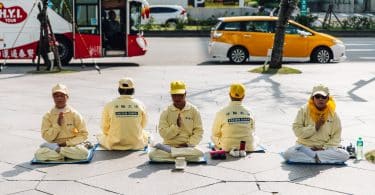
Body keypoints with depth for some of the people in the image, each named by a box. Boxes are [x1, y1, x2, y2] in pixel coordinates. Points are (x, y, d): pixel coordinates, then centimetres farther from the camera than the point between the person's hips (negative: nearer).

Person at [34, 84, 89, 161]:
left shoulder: (74, 114, -1)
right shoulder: (48, 116, 2)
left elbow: (83, 134, -3)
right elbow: (46, 137, -5)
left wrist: (67, 143, -12)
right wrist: (57, 124, -16)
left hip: (72, 145, -1)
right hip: (55, 144, 1)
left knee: (84, 152, -35)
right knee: (39, 154, -29)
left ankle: (56, 148, -15)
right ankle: (69, 154, -19)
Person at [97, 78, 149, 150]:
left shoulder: (109, 105, -11)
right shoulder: (140, 105, -8)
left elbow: (105, 128, -2)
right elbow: (143, 125, 6)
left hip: (114, 144, -1)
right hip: (136, 144, 1)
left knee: (100, 137, 31)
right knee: (145, 134, 34)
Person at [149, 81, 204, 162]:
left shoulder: (193, 110, 5)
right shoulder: (166, 112, 5)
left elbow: (198, 131, 2)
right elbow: (163, 133, -2)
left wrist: (189, 144, -12)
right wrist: (176, 126, -17)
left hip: (187, 147, 0)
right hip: (169, 145, 0)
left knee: (199, 153, -35)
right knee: (152, 155, -29)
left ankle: (169, 151, -22)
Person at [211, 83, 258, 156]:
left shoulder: (221, 112, -17)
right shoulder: (249, 112, -11)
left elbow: (215, 133, -6)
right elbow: (252, 130, 4)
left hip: (228, 148, -2)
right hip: (248, 147, 3)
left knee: (212, 136, 26)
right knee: (255, 137, 37)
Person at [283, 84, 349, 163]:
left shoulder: (332, 114, 1)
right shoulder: (304, 110, -3)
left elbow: (336, 136, 1)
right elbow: (297, 131, -8)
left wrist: (324, 148, -13)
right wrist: (314, 127, -17)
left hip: (325, 148, 1)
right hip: (304, 146, -1)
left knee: (345, 155, -24)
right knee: (288, 154, -30)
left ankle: (313, 156, -18)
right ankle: (318, 157, -21)